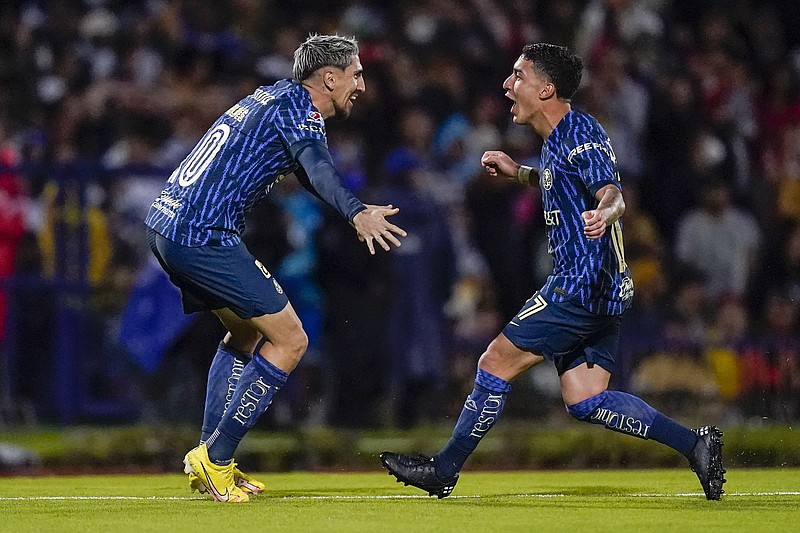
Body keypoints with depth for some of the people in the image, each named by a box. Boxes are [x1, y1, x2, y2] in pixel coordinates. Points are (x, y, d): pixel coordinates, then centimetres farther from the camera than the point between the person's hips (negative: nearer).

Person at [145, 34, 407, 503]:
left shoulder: (273, 96, 19)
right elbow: (317, 169, -31)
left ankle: (211, 457, 22)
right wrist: (357, 213, -48)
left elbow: (302, 170, 36)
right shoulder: (296, 106, -9)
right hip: (203, 236, -10)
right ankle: (215, 458, -4)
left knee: (246, 332, 26)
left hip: (164, 226, 10)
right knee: (289, 341, -6)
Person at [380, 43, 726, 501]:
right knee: (586, 401, 5)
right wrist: (521, 173, 28)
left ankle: (444, 470, 5)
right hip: (602, 290, 10)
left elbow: (613, 195, -25)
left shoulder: (579, 132, -13)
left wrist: (604, 215, -47)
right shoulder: (559, 137, 17)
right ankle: (694, 444, 1)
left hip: (581, 284, -10)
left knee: (497, 362, -4)